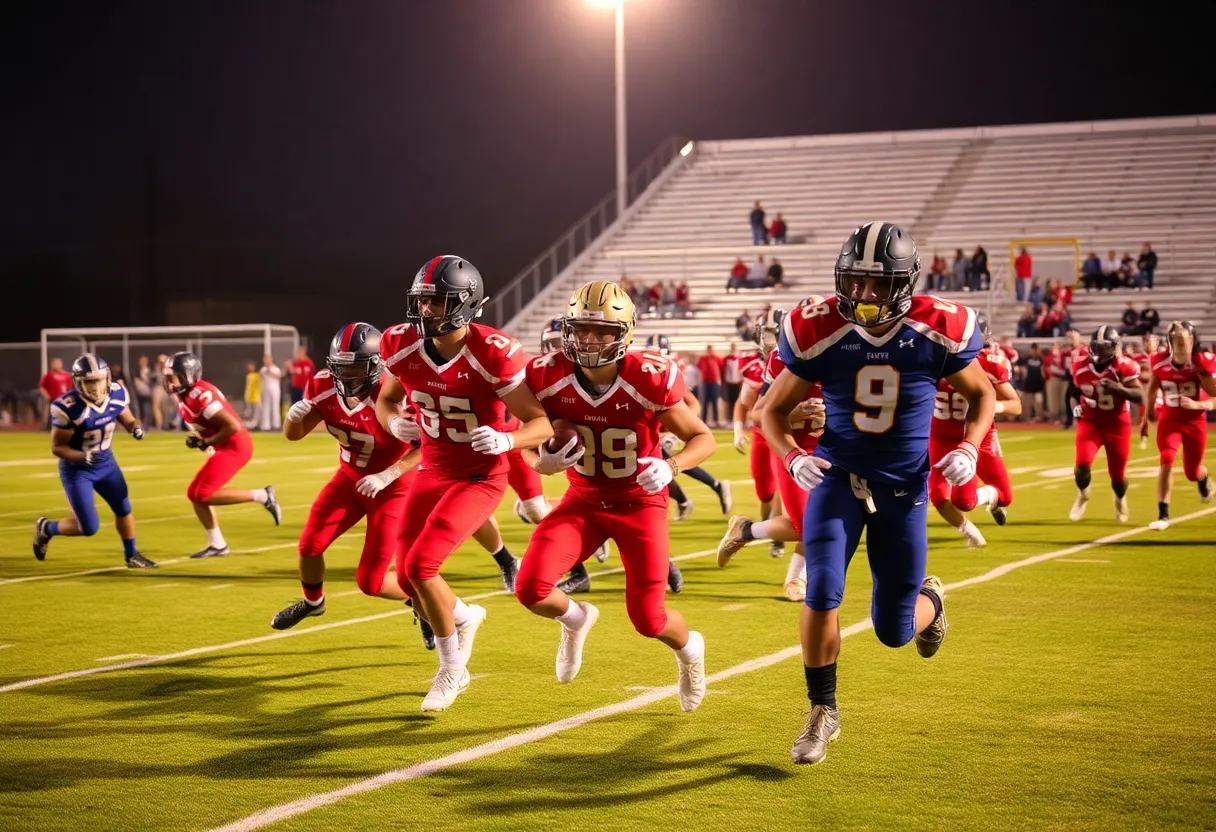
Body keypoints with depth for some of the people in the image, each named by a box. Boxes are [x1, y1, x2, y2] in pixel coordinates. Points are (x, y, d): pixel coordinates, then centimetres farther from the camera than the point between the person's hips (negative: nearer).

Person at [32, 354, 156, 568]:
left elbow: (127, 420, 5)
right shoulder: (68, 407, -29)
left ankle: (131, 555, 34)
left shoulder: (117, 394, -13)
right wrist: (84, 457, -38)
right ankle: (46, 528, 22)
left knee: (123, 509, 13)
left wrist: (136, 428, -19)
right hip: (76, 469, -6)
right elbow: (57, 447, -22)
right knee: (89, 528, -5)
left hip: (106, 462, 6)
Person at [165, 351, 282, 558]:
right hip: (224, 448, 10)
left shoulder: (200, 395, -22)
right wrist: (197, 440, 7)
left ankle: (261, 496, -8)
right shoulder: (183, 395, 8)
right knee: (194, 494, 8)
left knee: (203, 494, -14)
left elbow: (233, 426, -25)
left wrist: (205, 443, -17)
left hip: (235, 446, -10)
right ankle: (217, 545, 15)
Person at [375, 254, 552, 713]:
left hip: (480, 477, -6)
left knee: (420, 564, -18)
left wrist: (507, 439, -41)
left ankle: (452, 667, 5)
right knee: (407, 577, 4)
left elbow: (543, 422, -21)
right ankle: (464, 617, 40)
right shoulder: (403, 345, -10)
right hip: (432, 471, 6)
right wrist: (395, 423, -13)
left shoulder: (492, 355, -25)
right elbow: (385, 400, 10)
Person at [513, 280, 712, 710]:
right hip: (584, 500, 2)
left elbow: (703, 438, -10)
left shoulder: (649, 380, -22)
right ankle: (575, 619, 20)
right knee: (531, 588, -19)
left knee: (648, 619, -5)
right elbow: (536, 449, 0)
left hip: (640, 501, -2)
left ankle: (689, 648, 35)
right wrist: (546, 460, -24)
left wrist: (671, 466, -30)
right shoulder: (548, 377, -15)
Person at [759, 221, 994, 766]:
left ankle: (929, 600, 44)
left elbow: (981, 394, 6)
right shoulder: (818, 333, -13)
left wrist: (970, 447, -12)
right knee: (822, 593, -20)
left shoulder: (939, 332, -12)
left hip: (902, 486, 0)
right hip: (837, 476, 0)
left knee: (894, 631, 4)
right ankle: (823, 712, 2)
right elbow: (773, 409, 0)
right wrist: (792, 457, -19)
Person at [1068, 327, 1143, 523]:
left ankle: (1120, 499, 42)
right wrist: (1078, 407, -1)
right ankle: (1082, 495, 11)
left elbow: (1140, 397, -21)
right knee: (1083, 464, -22)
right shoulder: (1081, 367, -6)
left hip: (1117, 424, -1)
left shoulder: (1124, 367, -16)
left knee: (1117, 475, 5)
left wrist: (1119, 389, -36)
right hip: (1090, 422, 1)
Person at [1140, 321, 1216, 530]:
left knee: (1192, 473, 10)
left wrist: (1197, 405, -31)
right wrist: (1145, 417, 14)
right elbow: (1151, 390, 9)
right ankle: (1163, 515, -14)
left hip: (1195, 422, -1)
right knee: (1167, 462, -21)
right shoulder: (1160, 362, -10)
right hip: (1169, 420, 1)